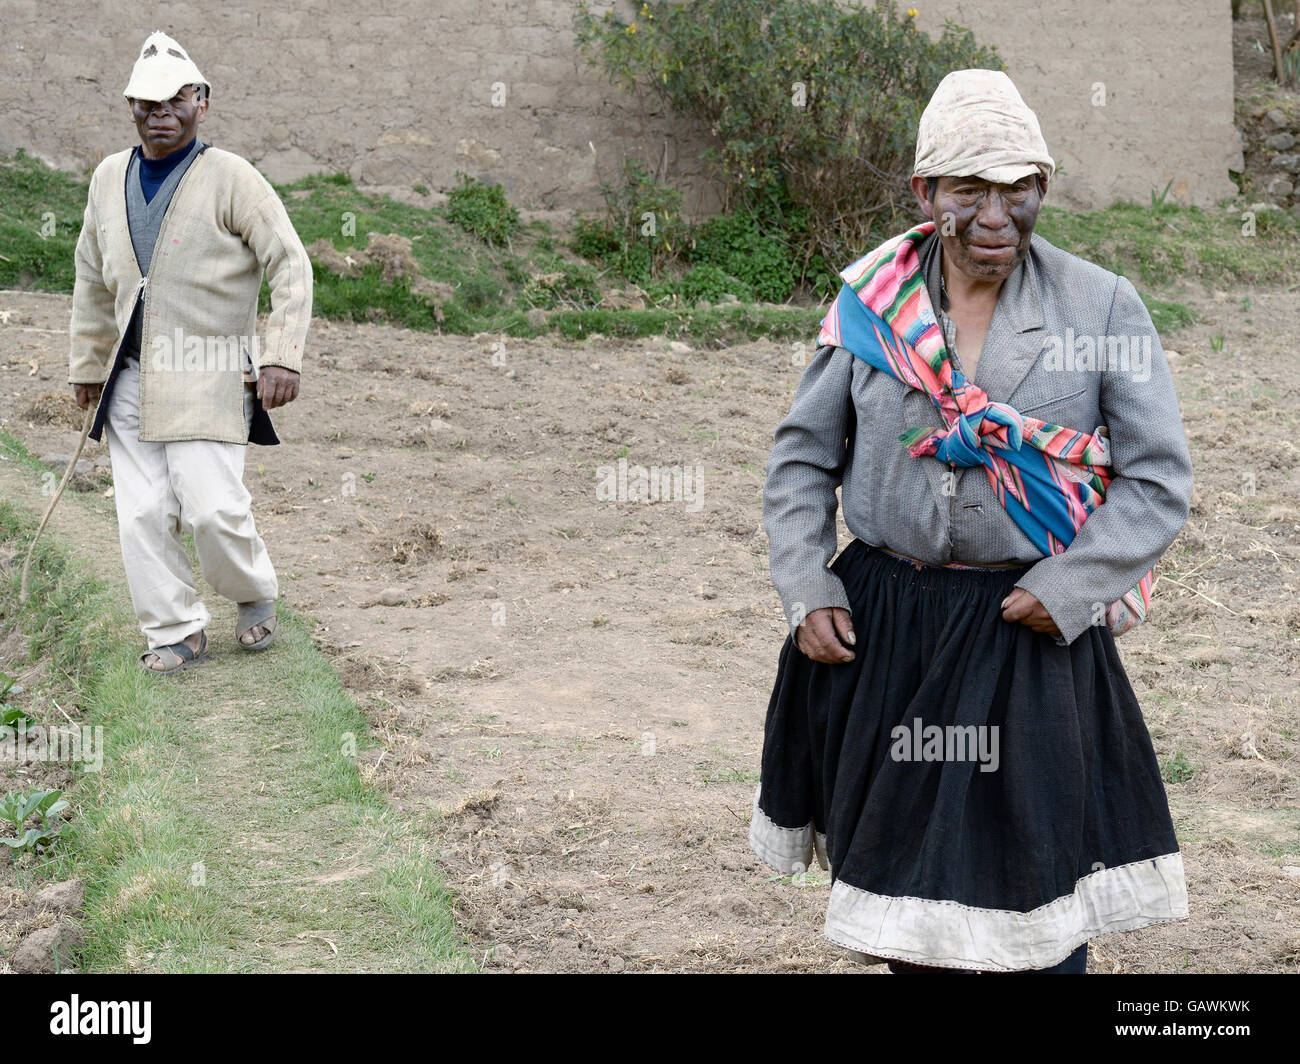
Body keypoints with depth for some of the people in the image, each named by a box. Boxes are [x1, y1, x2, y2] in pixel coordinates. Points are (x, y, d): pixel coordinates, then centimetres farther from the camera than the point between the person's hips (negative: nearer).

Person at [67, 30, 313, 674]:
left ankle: (255, 594, 17)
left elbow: (291, 266, -7)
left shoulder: (231, 178, -5)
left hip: (208, 378, -5)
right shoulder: (109, 178, 12)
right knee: (142, 513, 0)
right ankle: (177, 634, 13)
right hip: (130, 377, 5)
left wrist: (283, 357, -15)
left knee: (211, 506, -12)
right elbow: (92, 280, 22)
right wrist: (86, 364, 23)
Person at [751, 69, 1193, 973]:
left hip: (1030, 631, -2)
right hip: (877, 621, 3)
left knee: (1035, 881, 4)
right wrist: (806, 591, -1)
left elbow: (1160, 478, -4)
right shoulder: (870, 301, 0)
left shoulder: (1103, 307, -5)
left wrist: (1066, 592, -14)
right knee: (896, 863, 15)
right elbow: (803, 457, 9)